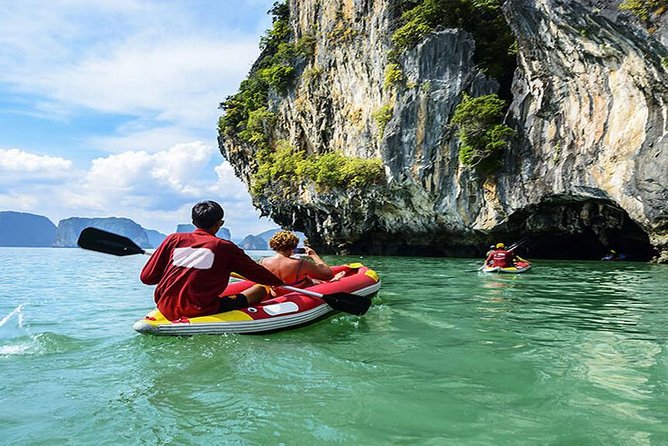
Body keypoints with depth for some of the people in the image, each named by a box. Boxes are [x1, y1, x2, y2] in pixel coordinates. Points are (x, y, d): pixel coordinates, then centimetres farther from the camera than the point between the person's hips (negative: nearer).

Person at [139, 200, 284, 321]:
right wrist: (280, 282, 24)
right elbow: (258, 273, 5)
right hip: (199, 311, -4)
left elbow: (146, 277, 5)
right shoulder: (224, 247, -3)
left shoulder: (173, 239, 4)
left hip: (165, 308, 5)